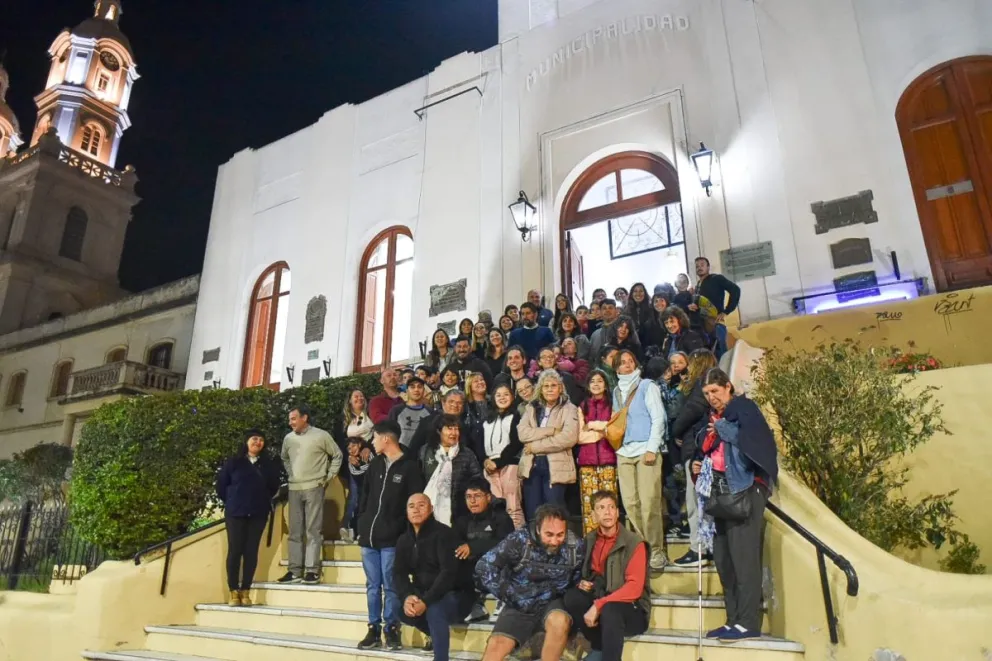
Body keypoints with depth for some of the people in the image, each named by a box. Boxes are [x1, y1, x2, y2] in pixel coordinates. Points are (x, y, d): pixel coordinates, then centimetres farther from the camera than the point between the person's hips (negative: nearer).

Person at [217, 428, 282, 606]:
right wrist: (230, 502, 7)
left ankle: (245, 591, 10)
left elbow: (274, 486, 14)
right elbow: (221, 484, 5)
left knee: (251, 552, 3)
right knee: (235, 551, 0)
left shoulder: (269, 464, 5)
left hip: (258, 514, 2)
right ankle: (234, 592, 7)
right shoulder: (233, 462, 0)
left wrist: (263, 501, 9)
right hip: (235, 513, -2)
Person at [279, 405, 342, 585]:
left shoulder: (321, 436, -7)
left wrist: (329, 476, -1)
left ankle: (313, 570, 3)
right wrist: (290, 474, 11)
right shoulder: (288, 438, 6)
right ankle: (295, 571, 16)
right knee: (295, 531, 9)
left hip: (314, 488, -5)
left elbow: (338, 455, 1)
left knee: (313, 530, -2)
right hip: (294, 489, 5)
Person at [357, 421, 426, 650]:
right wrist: (361, 526, 10)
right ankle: (374, 629, 21)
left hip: (392, 539, -6)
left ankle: (391, 629, 14)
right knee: (373, 585, 12)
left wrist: (401, 530, -14)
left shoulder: (410, 467, -7)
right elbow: (364, 498, 16)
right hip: (369, 537, 6)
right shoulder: (375, 465, 12)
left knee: (391, 586, 1)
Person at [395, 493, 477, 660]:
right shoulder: (404, 539, 4)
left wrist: (426, 601, -35)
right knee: (401, 609, -18)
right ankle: (436, 633, 9)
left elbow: (449, 572, -26)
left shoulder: (443, 534, -17)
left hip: (455, 596, -7)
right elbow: (399, 573, -4)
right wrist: (406, 597, -25)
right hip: (423, 595, 7)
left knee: (434, 609, -35)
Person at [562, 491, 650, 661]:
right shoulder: (589, 540, 4)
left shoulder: (634, 543, -12)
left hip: (631, 609, -5)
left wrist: (598, 605, -26)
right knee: (571, 598, -23)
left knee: (608, 611, -38)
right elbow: (586, 573, 19)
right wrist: (582, 583, -6)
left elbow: (634, 587, -20)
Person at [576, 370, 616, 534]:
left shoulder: (612, 405, 11)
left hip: (608, 460, -1)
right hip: (587, 461, 2)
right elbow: (579, 437, 5)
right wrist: (603, 431, -2)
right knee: (589, 504, -2)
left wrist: (592, 425, -2)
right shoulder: (582, 407, 15)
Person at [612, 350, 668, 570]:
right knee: (630, 503, 1)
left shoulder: (647, 386, 4)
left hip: (646, 450, -5)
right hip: (624, 452, 5)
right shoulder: (617, 391, 19)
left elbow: (658, 418, -3)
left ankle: (657, 550, -1)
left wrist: (652, 448, -11)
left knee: (649, 504, -9)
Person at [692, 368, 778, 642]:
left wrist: (724, 429, -13)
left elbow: (756, 442, -18)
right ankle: (734, 620, 16)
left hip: (744, 490, -8)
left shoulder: (745, 409, -3)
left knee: (743, 557, -9)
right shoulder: (713, 418, 18)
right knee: (723, 559, 8)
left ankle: (748, 623, -2)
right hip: (720, 492, 8)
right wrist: (698, 465, 7)